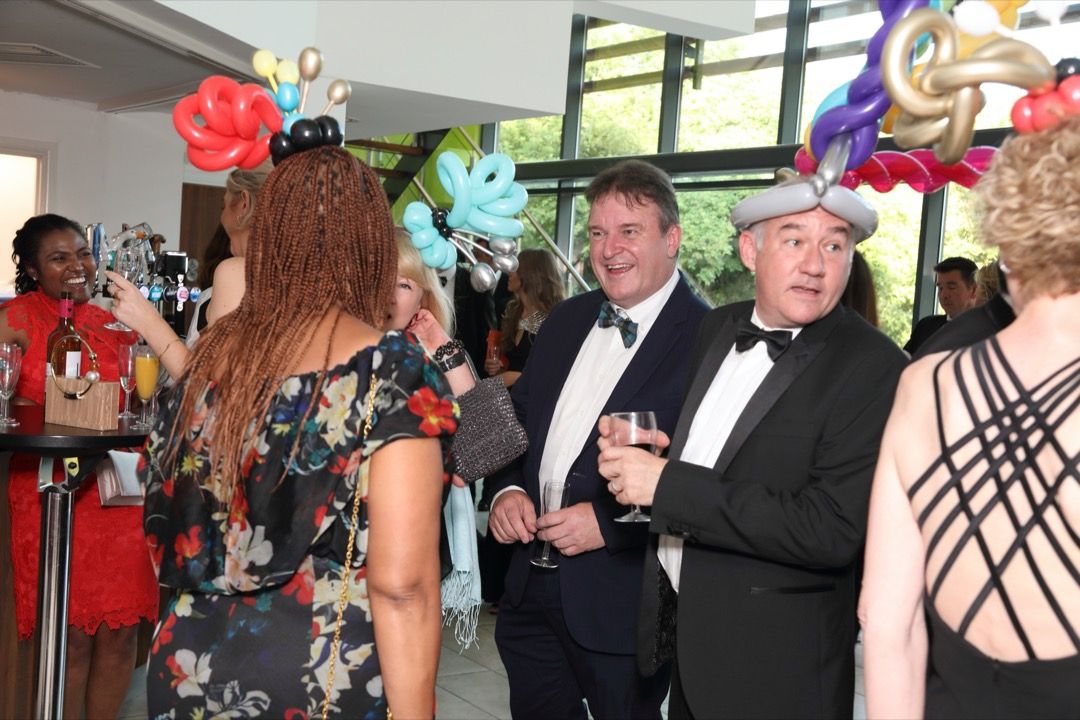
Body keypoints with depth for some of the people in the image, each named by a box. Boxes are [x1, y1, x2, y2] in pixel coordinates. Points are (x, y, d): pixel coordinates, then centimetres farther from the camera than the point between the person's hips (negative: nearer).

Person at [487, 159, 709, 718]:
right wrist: (509, 488, -3)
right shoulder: (566, 321, 8)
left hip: (622, 603, -6)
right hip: (531, 588, 7)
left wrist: (609, 523, -22)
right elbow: (518, 416, 15)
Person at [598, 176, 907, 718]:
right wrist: (634, 448, -6)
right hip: (680, 627, 6)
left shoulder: (873, 368, -19)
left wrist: (666, 484, -26)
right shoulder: (716, 328, 2)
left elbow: (832, 530, -27)